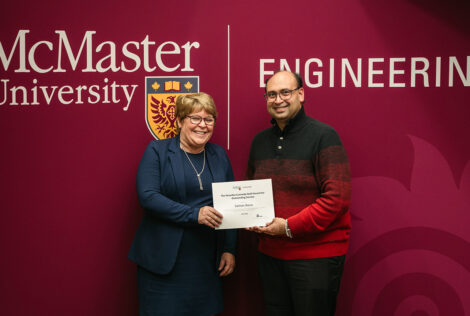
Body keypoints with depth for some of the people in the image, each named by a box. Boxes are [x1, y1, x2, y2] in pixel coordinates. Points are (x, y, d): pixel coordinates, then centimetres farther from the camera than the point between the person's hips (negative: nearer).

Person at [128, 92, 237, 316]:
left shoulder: (219, 156, 11)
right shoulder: (157, 151, -2)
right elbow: (148, 196, -14)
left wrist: (229, 249, 5)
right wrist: (194, 214, -22)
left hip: (206, 262, 4)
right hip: (163, 262, -4)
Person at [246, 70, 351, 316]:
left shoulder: (323, 136, -10)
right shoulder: (260, 140, 11)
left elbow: (337, 198, -17)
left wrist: (290, 227, -18)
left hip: (316, 255, -6)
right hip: (270, 253, 6)